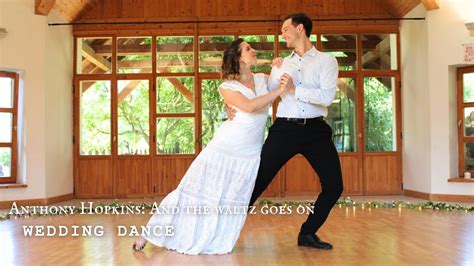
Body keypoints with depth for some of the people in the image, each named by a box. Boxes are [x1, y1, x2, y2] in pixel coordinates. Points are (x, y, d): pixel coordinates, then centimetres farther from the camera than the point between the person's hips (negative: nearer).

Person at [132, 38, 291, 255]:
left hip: (249, 154, 4)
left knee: (232, 200, 3)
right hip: (225, 147, -4)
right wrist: (279, 91, -18)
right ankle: (152, 232, 11)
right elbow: (249, 106, -20)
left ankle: (213, 243, 18)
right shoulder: (227, 87, -6)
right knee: (197, 190, 0)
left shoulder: (263, 79, 11)